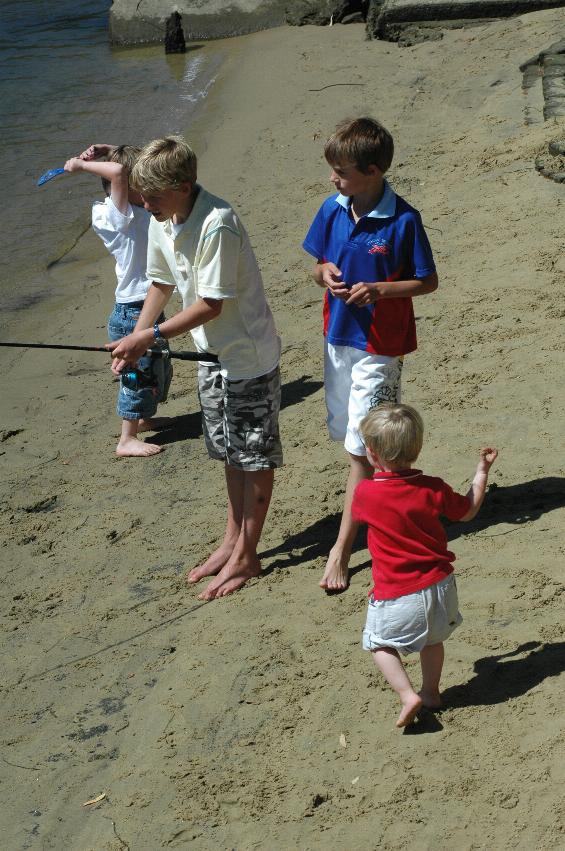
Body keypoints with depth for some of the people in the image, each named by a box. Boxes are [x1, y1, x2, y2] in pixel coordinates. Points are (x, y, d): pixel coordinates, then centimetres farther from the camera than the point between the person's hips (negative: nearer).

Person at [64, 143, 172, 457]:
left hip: (149, 306, 10)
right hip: (132, 312, -10)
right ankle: (126, 440, 11)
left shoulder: (142, 209, 5)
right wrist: (80, 165, -25)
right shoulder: (119, 215, -21)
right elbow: (117, 171, -38)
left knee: (158, 367, 24)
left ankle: (143, 417, 43)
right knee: (139, 372, 0)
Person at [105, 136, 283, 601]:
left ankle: (246, 556, 15)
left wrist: (152, 335, -23)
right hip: (212, 353, 9)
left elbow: (211, 304, -26)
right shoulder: (162, 222, -2)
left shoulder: (217, 225, -29)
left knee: (256, 458, 5)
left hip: (249, 355, -8)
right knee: (232, 452, 20)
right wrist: (134, 341, 0)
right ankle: (232, 541, 33)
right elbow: (162, 283, 10)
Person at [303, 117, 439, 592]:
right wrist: (325, 273, -12)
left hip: (381, 343, -6)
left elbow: (428, 281, -8)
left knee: (361, 445, -4)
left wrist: (379, 289, -22)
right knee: (346, 433, 16)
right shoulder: (332, 210, -1)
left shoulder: (403, 221, -16)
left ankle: (342, 548, 1)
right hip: (338, 336, 6)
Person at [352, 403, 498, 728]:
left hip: (397, 595, -4)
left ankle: (408, 695, 2)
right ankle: (431, 692, 39)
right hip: (440, 585, 4)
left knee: (380, 642, 16)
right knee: (432, 638, 28)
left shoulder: (366, 493, -17)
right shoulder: (432, 488, -9)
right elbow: (468, 510, 8)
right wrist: (483, 470, 17)